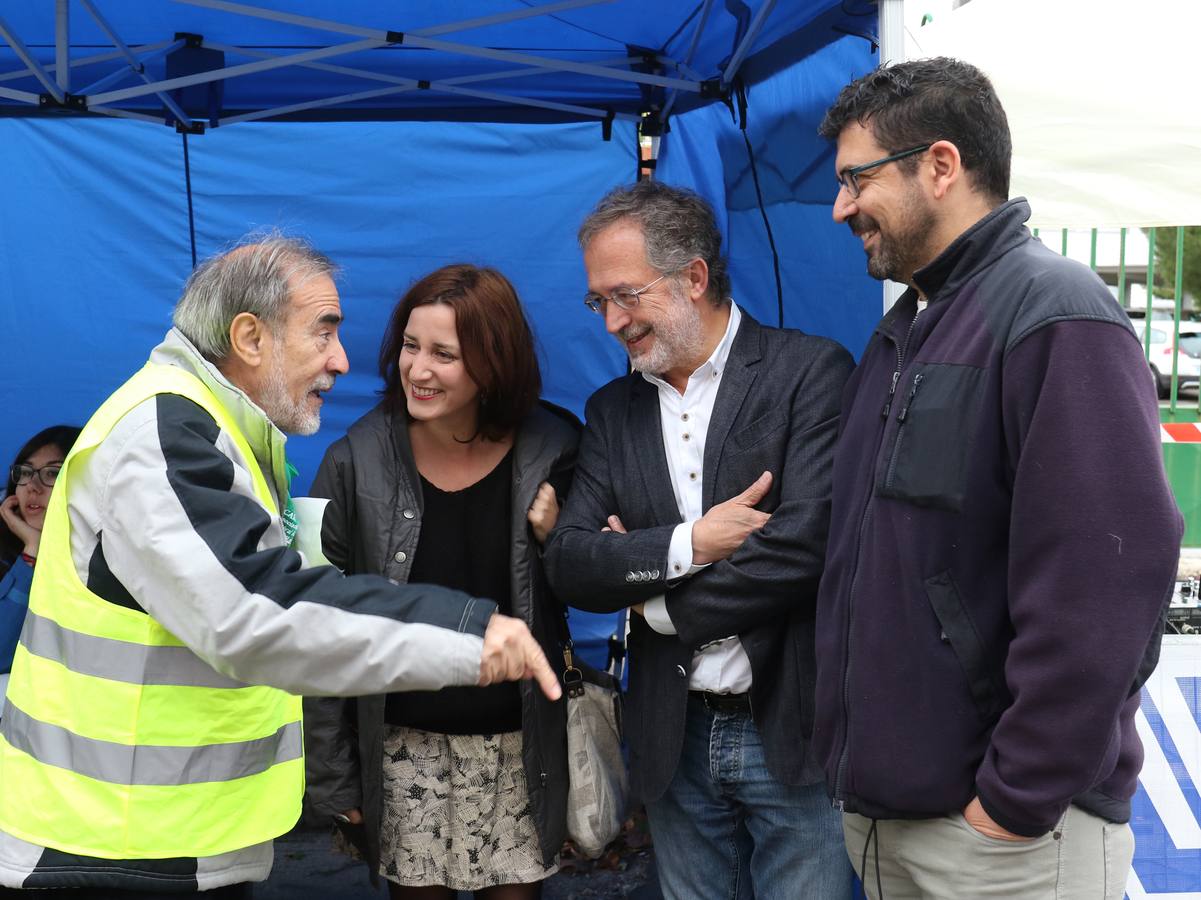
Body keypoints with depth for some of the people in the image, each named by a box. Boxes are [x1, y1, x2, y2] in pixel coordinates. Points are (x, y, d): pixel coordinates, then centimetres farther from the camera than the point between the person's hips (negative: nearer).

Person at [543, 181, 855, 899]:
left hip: (795, 732, -4)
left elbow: (804, 545, -19)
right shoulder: (613, 411, 9)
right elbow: (569, 565, 0)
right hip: (674, 740, 5)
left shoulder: (812, 372, -8)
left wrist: (656, 602, -7)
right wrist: (687, 545, -16)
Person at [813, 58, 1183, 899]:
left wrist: (1018, 801, -18)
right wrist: (854, 752, 13)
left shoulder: (1055, 316, -15)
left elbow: (1103, 585, -22)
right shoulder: (903, 331, 12)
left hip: (1003, 830, -8)